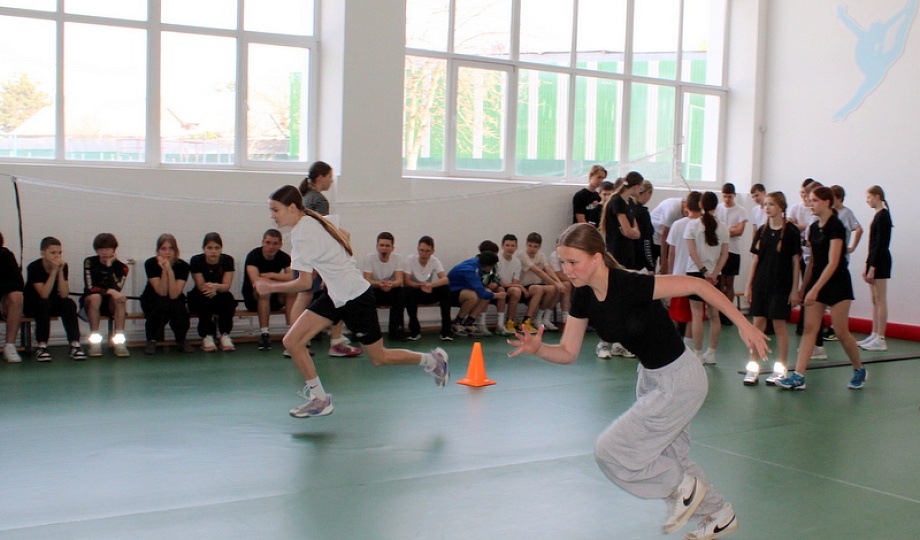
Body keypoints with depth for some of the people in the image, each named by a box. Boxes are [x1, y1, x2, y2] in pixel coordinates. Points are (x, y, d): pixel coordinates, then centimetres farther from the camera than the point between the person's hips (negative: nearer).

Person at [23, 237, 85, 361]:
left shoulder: (63, 266, -9)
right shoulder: (34, 267, -19)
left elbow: (64, 294, -19)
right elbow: (44, 295, -30)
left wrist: (60, 271, -27)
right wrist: (54, 271, -33)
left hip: (54, 305, 3)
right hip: (32, 305, -3)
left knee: (70, 304, -27)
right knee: (44, 303, -35)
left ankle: (75, 345, -33)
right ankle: (41, 346, -35)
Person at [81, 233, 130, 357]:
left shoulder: (121, 267, -3)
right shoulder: (90, 262, -6)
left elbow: (116, 289, -20)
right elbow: (89, 288, -17)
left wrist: (109, 267, -20)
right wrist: (109, 291, -30)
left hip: (110, 305, 1)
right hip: (90, 302, -1)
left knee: (120, 299, -31)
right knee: (95, 297, -35)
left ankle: (119, 341, -36)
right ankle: (95, 341, -34)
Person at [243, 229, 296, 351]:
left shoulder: (284, 257, -3)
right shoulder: (253, 255, -16)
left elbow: (292, 278, -20)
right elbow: (255, 281, -32)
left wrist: (271, 275, -24)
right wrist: (280, 279, -25)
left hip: (274, 299, 4)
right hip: (253, 298, -4)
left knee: (292, 291, -24)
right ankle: (264, 334, -37)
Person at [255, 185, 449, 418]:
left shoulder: (303, 235, -25)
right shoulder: (309, 222, 3)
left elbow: (305, 282, -27)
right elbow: (342, 235, 18)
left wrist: (270, 287, -15)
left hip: (355, 297, -9)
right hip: (334, 294, 9)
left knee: (379, 358, 7)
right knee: (292, 341, -1)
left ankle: (432, 359, 29)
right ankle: (319, 399, 11)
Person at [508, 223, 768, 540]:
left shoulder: (629, 285, -29)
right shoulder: (583, 297, -7)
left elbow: (698, 285, -25)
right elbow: (568, 353, -3)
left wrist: (743, 324, -24)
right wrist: (537, 349, -23)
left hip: (679, 381, -8)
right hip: (651, 377, 9)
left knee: (610, 450, -7)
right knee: (670, 458, 23)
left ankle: (683, 488, 13)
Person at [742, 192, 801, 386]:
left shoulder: (790, 231, -5)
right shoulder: (762, 231, 7)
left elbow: (795, 261, -5)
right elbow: (755, 259, 11)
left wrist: (795, 289, -8)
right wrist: (749, 285, 7)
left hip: (781, 286, -4)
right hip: (760, 284, 4)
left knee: (779, 326, 1)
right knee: (758, 324, 4)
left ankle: (780, 369, 12)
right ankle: (753, 368, 10)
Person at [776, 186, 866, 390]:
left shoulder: (835, 226, -14)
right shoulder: (814, 228, 9)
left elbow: (833, 262, -20)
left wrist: (815, 289, -24)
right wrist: (803, 287, 14)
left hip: (837, 283, -7)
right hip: (816, 281, 7)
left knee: (841, 332, -1)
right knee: (809, 329, -1)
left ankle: (859, 370, 22)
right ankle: (798, 377, -6)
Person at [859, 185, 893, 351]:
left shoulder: (883, 216, -14)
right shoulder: (878, 215, 14)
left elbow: (881, 244, -19)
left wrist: (872, 267, -20)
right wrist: (867, 265, 18)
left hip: (880, 262, -10)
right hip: (875, 261, 10)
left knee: (880, 300, -7)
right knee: (875, 300, 12)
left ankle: (880, 339, -4)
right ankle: (874, 335, 17)